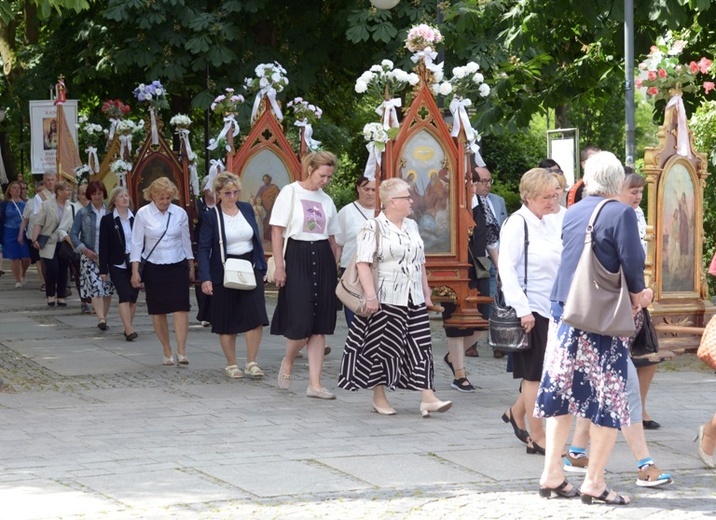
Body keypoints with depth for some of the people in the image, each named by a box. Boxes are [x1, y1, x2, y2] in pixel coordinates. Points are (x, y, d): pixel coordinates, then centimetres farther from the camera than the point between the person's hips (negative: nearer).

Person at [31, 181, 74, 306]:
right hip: (50, 244, -4)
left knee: (63, 270, 5)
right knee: (52, 269, -11)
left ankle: (61, 297, 14)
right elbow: (38, 224, -6)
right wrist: (34, 240, -14)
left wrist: (70, 240, -1)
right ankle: (50, 296, 4)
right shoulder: (47, 205, -4)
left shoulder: (70, 207, 4)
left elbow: (72, 225, 7)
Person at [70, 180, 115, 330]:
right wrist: (85, 250, -9)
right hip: (90, 256, -2)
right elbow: (73, 234, 4)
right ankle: (101, 319, -23)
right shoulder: (83, 213, 4)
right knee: (95, 287, -15)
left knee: (108, 288, 4)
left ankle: (103, 318, 17)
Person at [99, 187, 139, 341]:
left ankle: (128, 327, 16)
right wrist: (103, 269, -6)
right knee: (124, 296, -13)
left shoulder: (136, 218, 6)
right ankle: (129, 329, -18)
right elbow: (103, 246, -2)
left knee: (133, 297, 5)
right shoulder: (107, 220, -1)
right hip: (118, 265, -3)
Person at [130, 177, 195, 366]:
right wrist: (135, 271, -5)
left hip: (178, 266, 1)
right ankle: (167, 352, 12)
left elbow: (186, 241, 11)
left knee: (181, 308, -10)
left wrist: (191, 267, 13)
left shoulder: (180, 214, 1)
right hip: (154, 268, -1)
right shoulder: (143, 214, -4)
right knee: (158, 311, 3)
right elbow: (137, 243, -1)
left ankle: (181, 352, -14)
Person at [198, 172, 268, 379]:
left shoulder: (247, 209, 6)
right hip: (224, 273, -2)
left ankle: (251, 363, -1)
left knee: (255, 317, -9)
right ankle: (231, 364, 16)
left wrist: (263, 267, 9)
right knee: (227, 322, 5)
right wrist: (205, 278, -18)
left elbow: (257, 239, 12)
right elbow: (203, 249, -8)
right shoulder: (211, 216, -5)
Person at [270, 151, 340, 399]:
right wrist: (279, 266, -11)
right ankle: (287, 363, 21)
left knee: (320, 327, 2)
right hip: (297, 257, -5)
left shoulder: (326, 200, 13)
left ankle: (315, 384, 4)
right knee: (301, 322, -10)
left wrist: (334, 268, 11)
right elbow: (276, 231, -5)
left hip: (322, 260, 5)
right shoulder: (290, 193, -2)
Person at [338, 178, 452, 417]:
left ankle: (427, 397, -5)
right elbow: (363, 263, -14)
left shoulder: (412, 226, 14)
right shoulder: (373, 227, -8)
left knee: (420, 347, -1)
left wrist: (426, 291, 18)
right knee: (382, 347, 1)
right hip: (385, 299, -6)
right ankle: (379, 397, 13)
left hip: (414, 299, 6)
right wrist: (370, 296, -21)